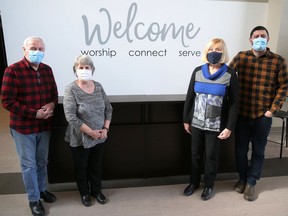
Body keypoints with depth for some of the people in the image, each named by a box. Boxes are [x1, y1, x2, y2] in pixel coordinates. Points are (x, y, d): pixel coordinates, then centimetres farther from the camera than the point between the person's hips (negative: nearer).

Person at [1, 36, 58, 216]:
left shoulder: (47, 70, 3)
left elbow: (54, 93, 12)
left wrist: (52, 105, -11)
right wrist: (34, 113, -21)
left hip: (45, 126, 5)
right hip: (23, 127, -5)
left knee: (42, 161, 19)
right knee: (29, 164, 8)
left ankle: (42, 189, 40)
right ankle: (34, 199, 26)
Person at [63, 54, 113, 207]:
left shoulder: (98, 87, 0)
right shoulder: (71, 89, -15)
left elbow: (108, 108, 5)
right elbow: (70, 116, -21)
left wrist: (106, 128, -7)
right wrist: (91, 132, -19)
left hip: (99, 137, 4)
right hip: (80, 139, -4)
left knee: (96, 166, 19)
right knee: (81, 167, 16)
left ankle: (96, 191, 41)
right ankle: (85, 193, 39)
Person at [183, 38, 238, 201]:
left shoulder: (230, 74, -8)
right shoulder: (198, 71, 0)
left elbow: (234, 102, -7)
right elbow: (190, 96, 4)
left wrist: (229, 127, -10)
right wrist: (186, 119, 4)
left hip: (216, 125, -2)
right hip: (196, 122, 3)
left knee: (211, 156, 13)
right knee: (196, 154, 15)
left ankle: (209, 185, 33)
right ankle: (194, 182, 35)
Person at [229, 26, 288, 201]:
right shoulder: (241, 57, 0)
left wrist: (272, 110, -8)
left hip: (263, 116, -1)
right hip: (242, 113, 1)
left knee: (258, 151, 10)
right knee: (240, 149, 13)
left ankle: (251, 183, 27)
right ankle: (242, 178, 34)